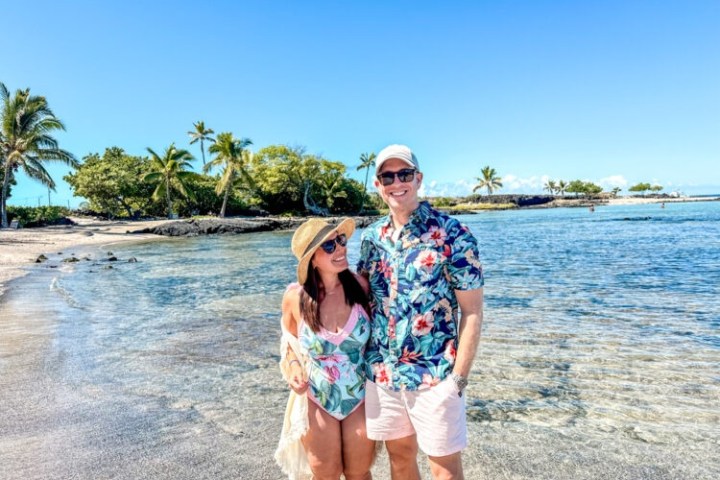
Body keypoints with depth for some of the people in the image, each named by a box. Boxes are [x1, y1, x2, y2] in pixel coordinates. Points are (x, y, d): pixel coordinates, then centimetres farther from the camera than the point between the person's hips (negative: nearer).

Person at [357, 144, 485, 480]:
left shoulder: (451, 233, -11)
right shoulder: (372, 236, 4)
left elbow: (472, 312, -10)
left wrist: (458, 378, -13)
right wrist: (366, 357, 5)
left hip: (435, 375, -4)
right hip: (381, 373, 5)